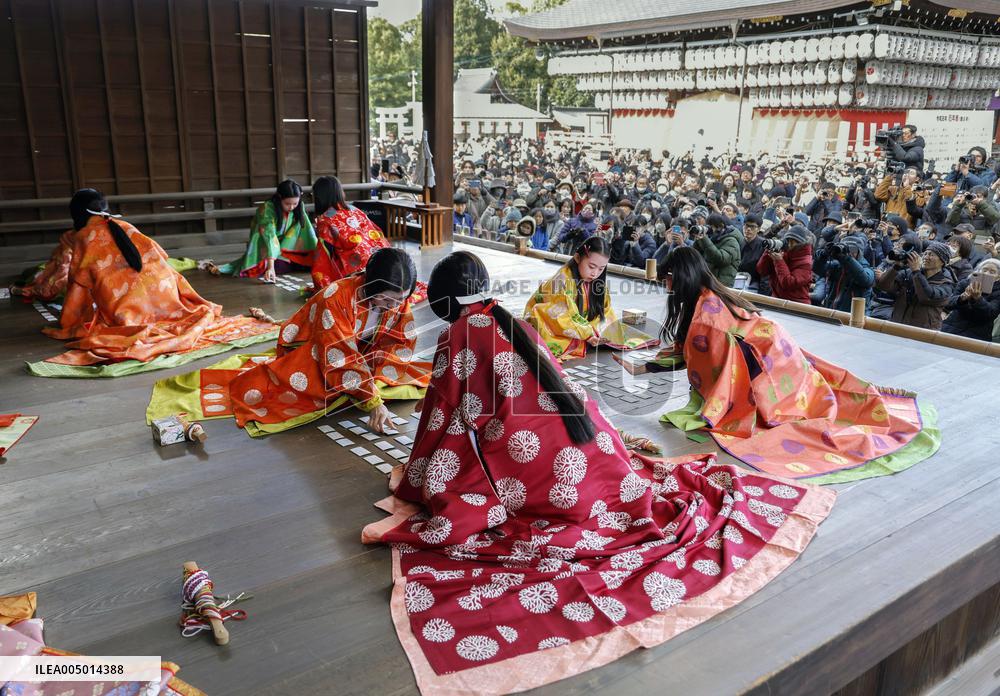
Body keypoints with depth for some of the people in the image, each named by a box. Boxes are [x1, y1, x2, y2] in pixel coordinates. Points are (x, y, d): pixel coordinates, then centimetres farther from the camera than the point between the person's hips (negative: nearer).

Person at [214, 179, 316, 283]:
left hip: (284, 248, 4)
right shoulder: (268, 208, -28)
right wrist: (271, 266, -47)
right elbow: (269, 235, -38)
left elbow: (307, 229, -8)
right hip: (264, 249, -4)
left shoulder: (299, 207, -12)